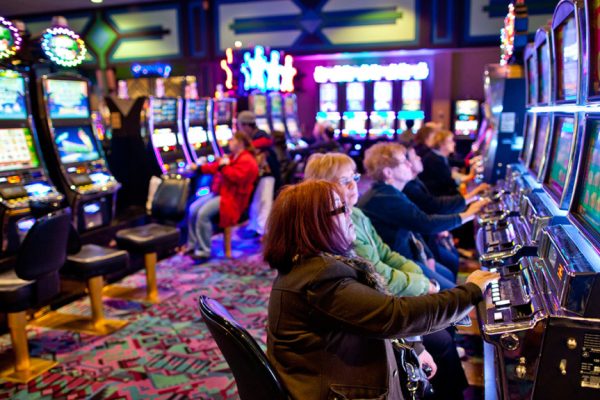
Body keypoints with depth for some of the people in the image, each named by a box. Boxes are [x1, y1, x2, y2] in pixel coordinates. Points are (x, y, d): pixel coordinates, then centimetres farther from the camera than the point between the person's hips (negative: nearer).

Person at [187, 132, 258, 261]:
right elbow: (215, 167, 26)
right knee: (193, 209, -1)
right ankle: (192, 245, 6)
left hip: (232, 197, -10)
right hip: (219, 192, 10)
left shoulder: (246, 161, -14)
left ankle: (204, 251, -18)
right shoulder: (232, 157, 19)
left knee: (203, 213, -26)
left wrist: (223, 166, -16)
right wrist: (199, 168, 20)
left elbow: (236, 177, -27)